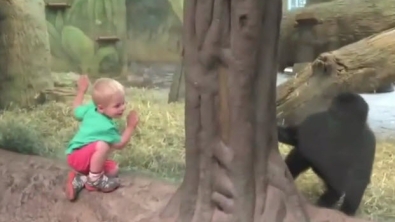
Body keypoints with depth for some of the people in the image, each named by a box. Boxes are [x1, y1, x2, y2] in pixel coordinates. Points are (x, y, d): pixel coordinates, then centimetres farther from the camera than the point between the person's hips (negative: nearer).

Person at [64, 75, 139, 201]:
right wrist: (131, 127, -11)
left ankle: (80, 179, 6)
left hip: (88, 157, 10)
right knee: (102, 146, -39)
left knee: (113, 170, 12)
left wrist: (82, 90, 25)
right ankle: (94, 181, -20)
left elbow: (77, 110, 17)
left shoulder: (90, 109, -5)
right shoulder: (107, 127, -28)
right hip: (78, 157, -10)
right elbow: (120, 145, -14)